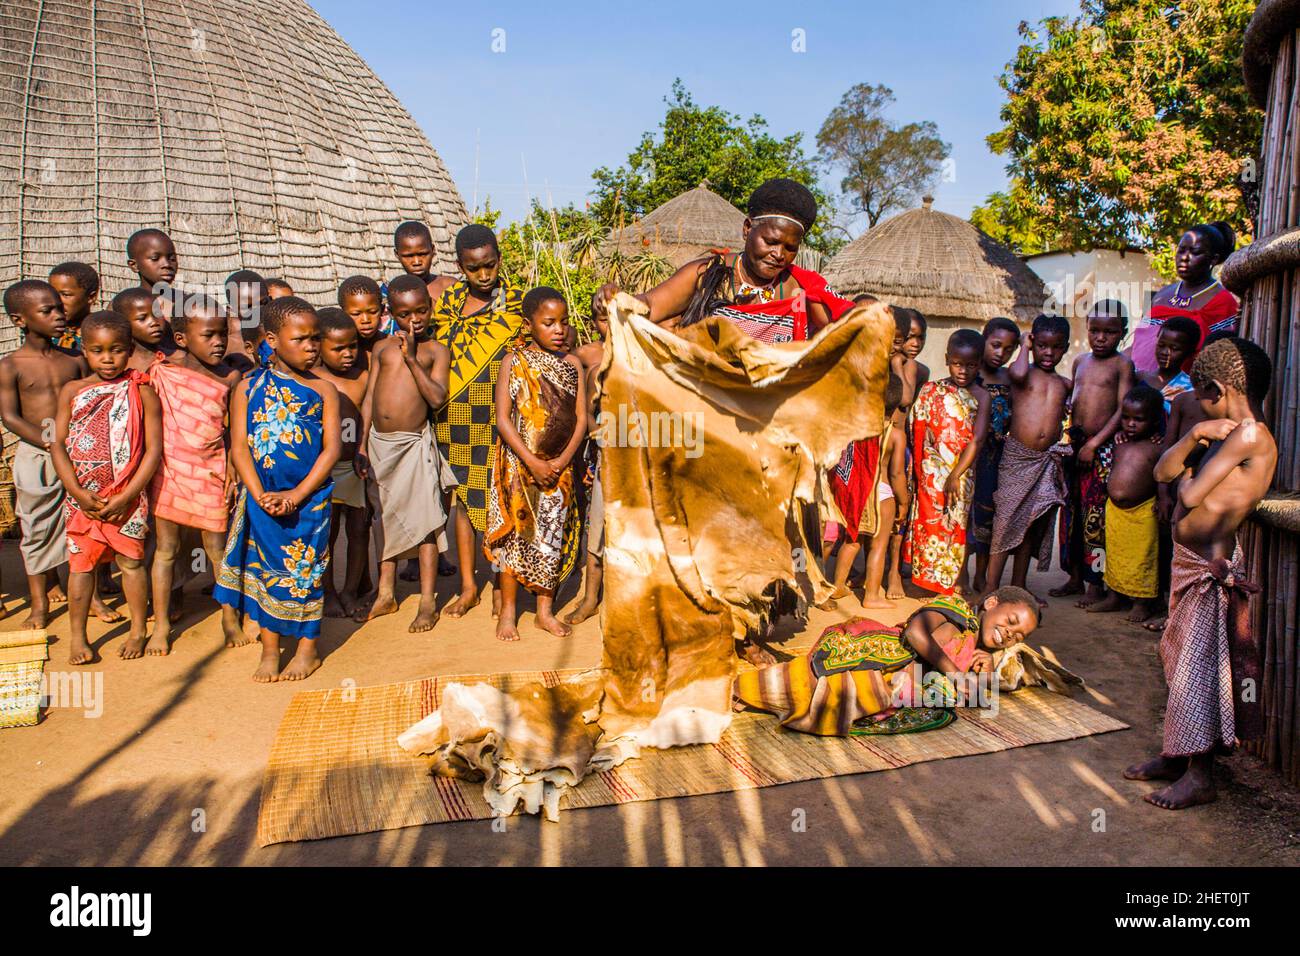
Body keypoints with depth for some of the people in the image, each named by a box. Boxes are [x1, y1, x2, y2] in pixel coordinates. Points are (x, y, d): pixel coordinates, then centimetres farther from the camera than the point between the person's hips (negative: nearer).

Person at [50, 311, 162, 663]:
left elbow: (153, 449, -8)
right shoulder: (71, 391, 3)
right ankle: (77, 637, 20)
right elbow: (58, 445, 0)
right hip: (82, 498, 2)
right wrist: (78, 492, -11)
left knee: (131, 560, 8)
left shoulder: (143, 393, -5)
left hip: (127, 498, -2)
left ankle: (139, 629, 23)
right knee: (80, 563, 9)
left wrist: (125, 497, -13)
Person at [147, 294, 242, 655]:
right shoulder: (162, 369, -3)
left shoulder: (230, 377, -4)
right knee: (165, 547, 10)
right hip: (168, 471, 1)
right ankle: (161, 624, 23)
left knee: (218, 547, 7)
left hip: (210, 473, -1)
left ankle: (230, 617, 23)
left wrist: (233, 471, -2)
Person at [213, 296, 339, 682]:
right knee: (265, 568, 9)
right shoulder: (248, 387, 1)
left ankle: (307, 649, 22)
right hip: (261, 498, 1)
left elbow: (331, 448, -7)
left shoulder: (323, 390, -2)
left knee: (305, 569, 7)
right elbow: (239, 447, -2)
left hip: (309, 498, -1)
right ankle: (269, 650, 23)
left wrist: (296, 495, -14)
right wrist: (260, 496, -13)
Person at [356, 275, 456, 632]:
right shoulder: (382, 347, 9)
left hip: (415, 443, -4)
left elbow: (437, 398, -13)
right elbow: (369, 397, 10)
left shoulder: (436, 350, 0)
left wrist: (411, 359, -16)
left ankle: (427, 602, 8)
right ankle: (386, 594, 29)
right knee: (385, 518, 14)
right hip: (380, 442, 4)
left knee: (424, 521, -3)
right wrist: (363, 443, 6)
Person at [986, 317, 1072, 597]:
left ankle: (1018, 586, 21)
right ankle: (991, 587, -1)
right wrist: (1025, 347, -6)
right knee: (1005, 521, -7)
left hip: (1048, 461, 5)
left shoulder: (1064, 384, 14)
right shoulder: (1023, 371, 0)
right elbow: (1018, 375, -24)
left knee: (1032, 525, 11)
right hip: (1017, 456, -5)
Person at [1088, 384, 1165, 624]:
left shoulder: (1159, 445, -8)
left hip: (1143, 511, -5)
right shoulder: (1120, 442, 7)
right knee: (1115, 553, 14)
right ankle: (1114, 596, 27)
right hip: (1114, 509, 5)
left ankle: (1143, 602, 17)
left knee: (1142, 557, 4)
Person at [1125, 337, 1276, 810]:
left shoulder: (1249, 436, -19)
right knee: (1180, 663, 17)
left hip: (1210, 566, -10)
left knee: (1198, 670, -1)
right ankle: (1175, 756, 30)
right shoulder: (1226, 433, 11)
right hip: (1190, 559, 10)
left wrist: (1189, 479, -2)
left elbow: (1190, 495, -23)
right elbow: (1162, 471, 6)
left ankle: (1199, 776, 12)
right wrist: (1195, 436, -8)